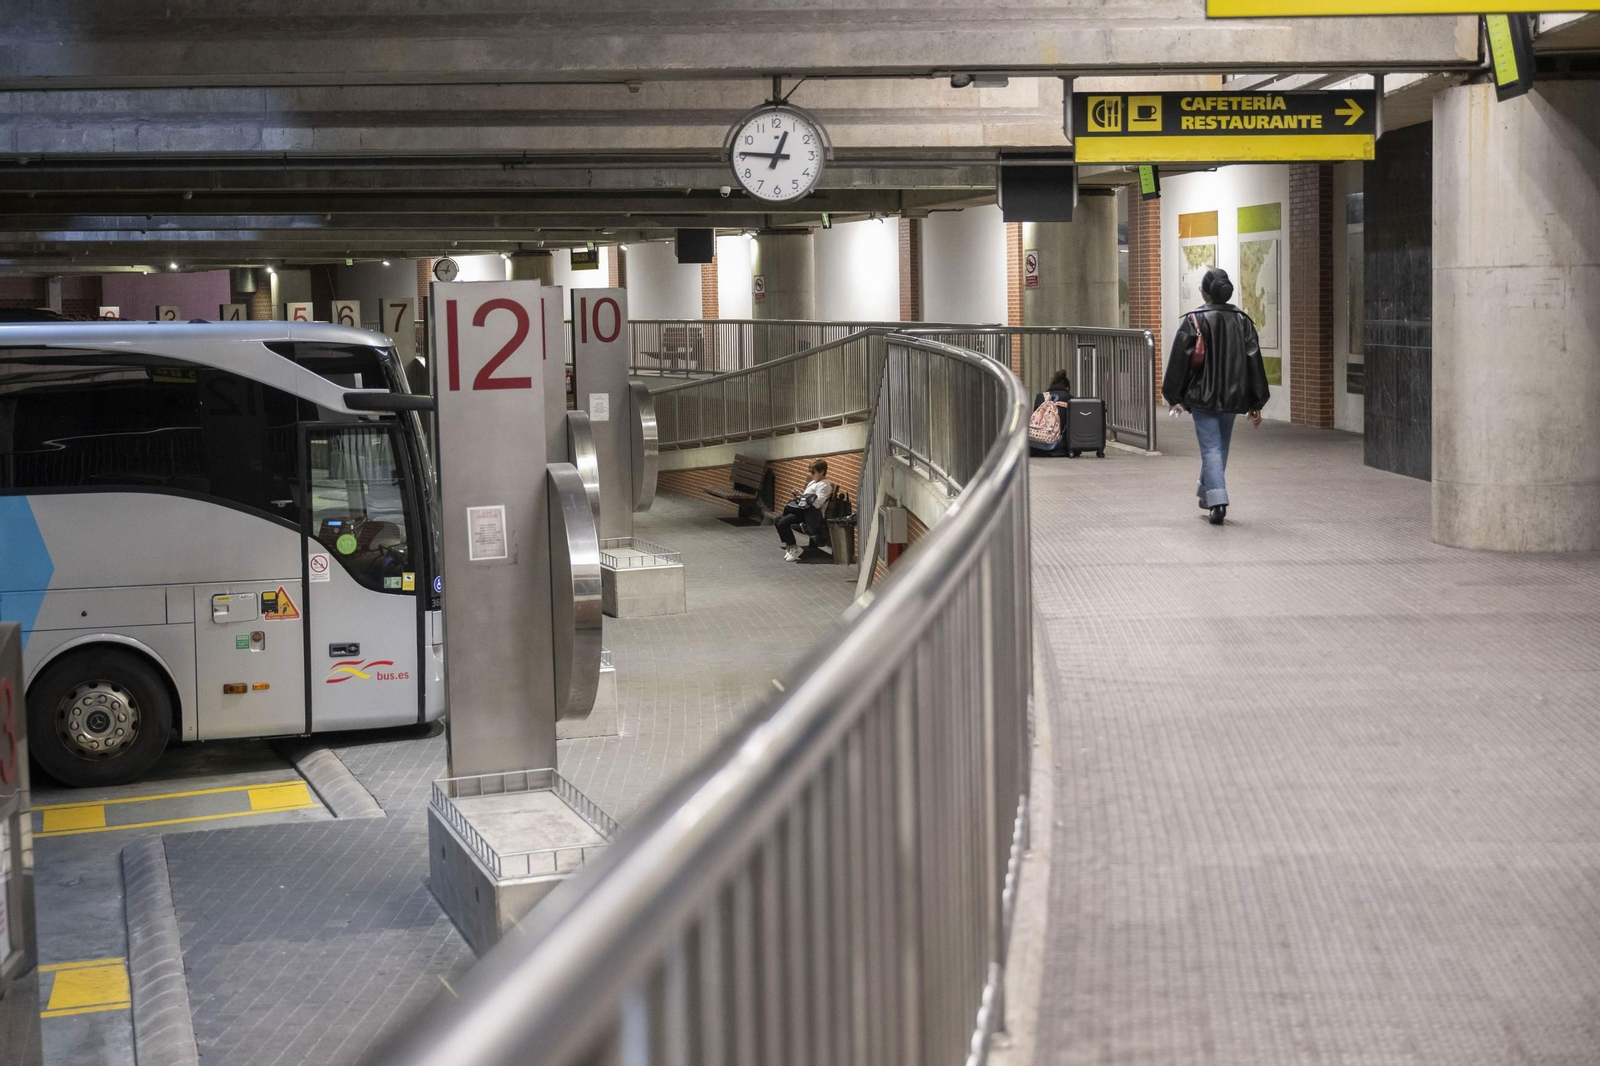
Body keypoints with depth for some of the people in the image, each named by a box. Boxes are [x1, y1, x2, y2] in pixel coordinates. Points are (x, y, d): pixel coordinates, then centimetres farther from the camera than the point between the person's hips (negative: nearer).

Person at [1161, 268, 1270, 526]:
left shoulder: (1194, 320, -8)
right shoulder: (1242, 321, 1)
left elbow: (1179, 360, -7)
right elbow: (1254, 362, 1)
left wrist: (1174, 397, 3)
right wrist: (1256, 404, 5)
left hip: (1202, 396, -4)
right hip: (1232, 396, 4)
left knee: (1211, 448, -4)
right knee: (1221, 446, 19)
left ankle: (1218, 501, -18)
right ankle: (1207, 494, 35)